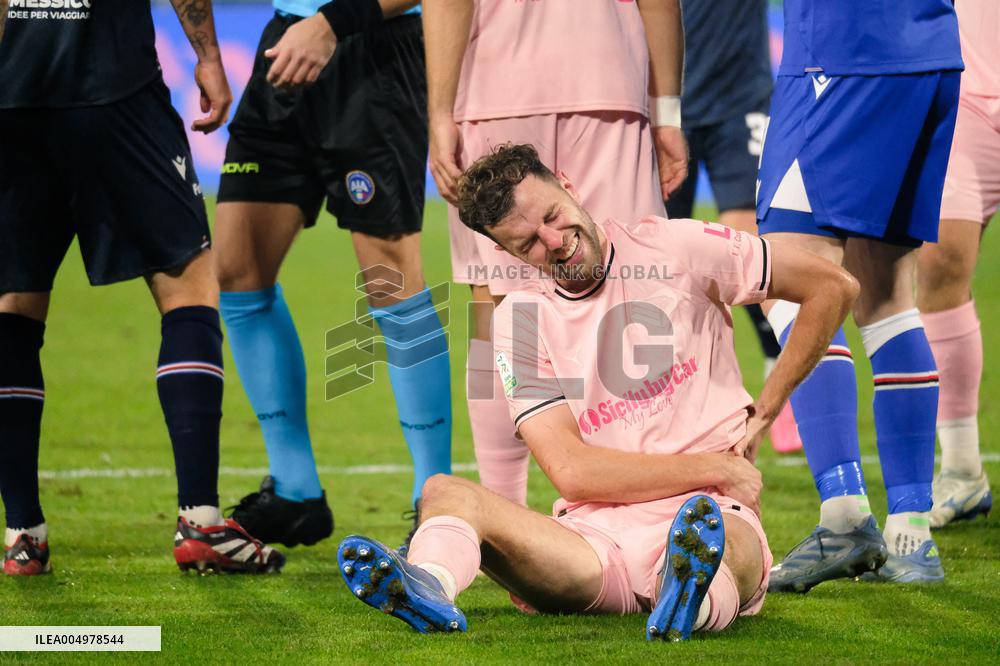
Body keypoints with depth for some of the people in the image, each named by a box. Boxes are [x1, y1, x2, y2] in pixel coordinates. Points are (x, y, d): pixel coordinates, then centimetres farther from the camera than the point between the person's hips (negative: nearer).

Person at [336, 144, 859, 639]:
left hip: (715, 513, -2)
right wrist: (714, 469, -8)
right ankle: (429, 588, -57)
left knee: (730, 546, -40)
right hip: (593, 539, 2)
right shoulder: (519, 319, 8)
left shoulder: (671, 249, 5)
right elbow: (572, 471, -2)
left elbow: (834, 287, 11)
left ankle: (691, 596, -75)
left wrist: (762, 416, 10)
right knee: (445, 492, -24)